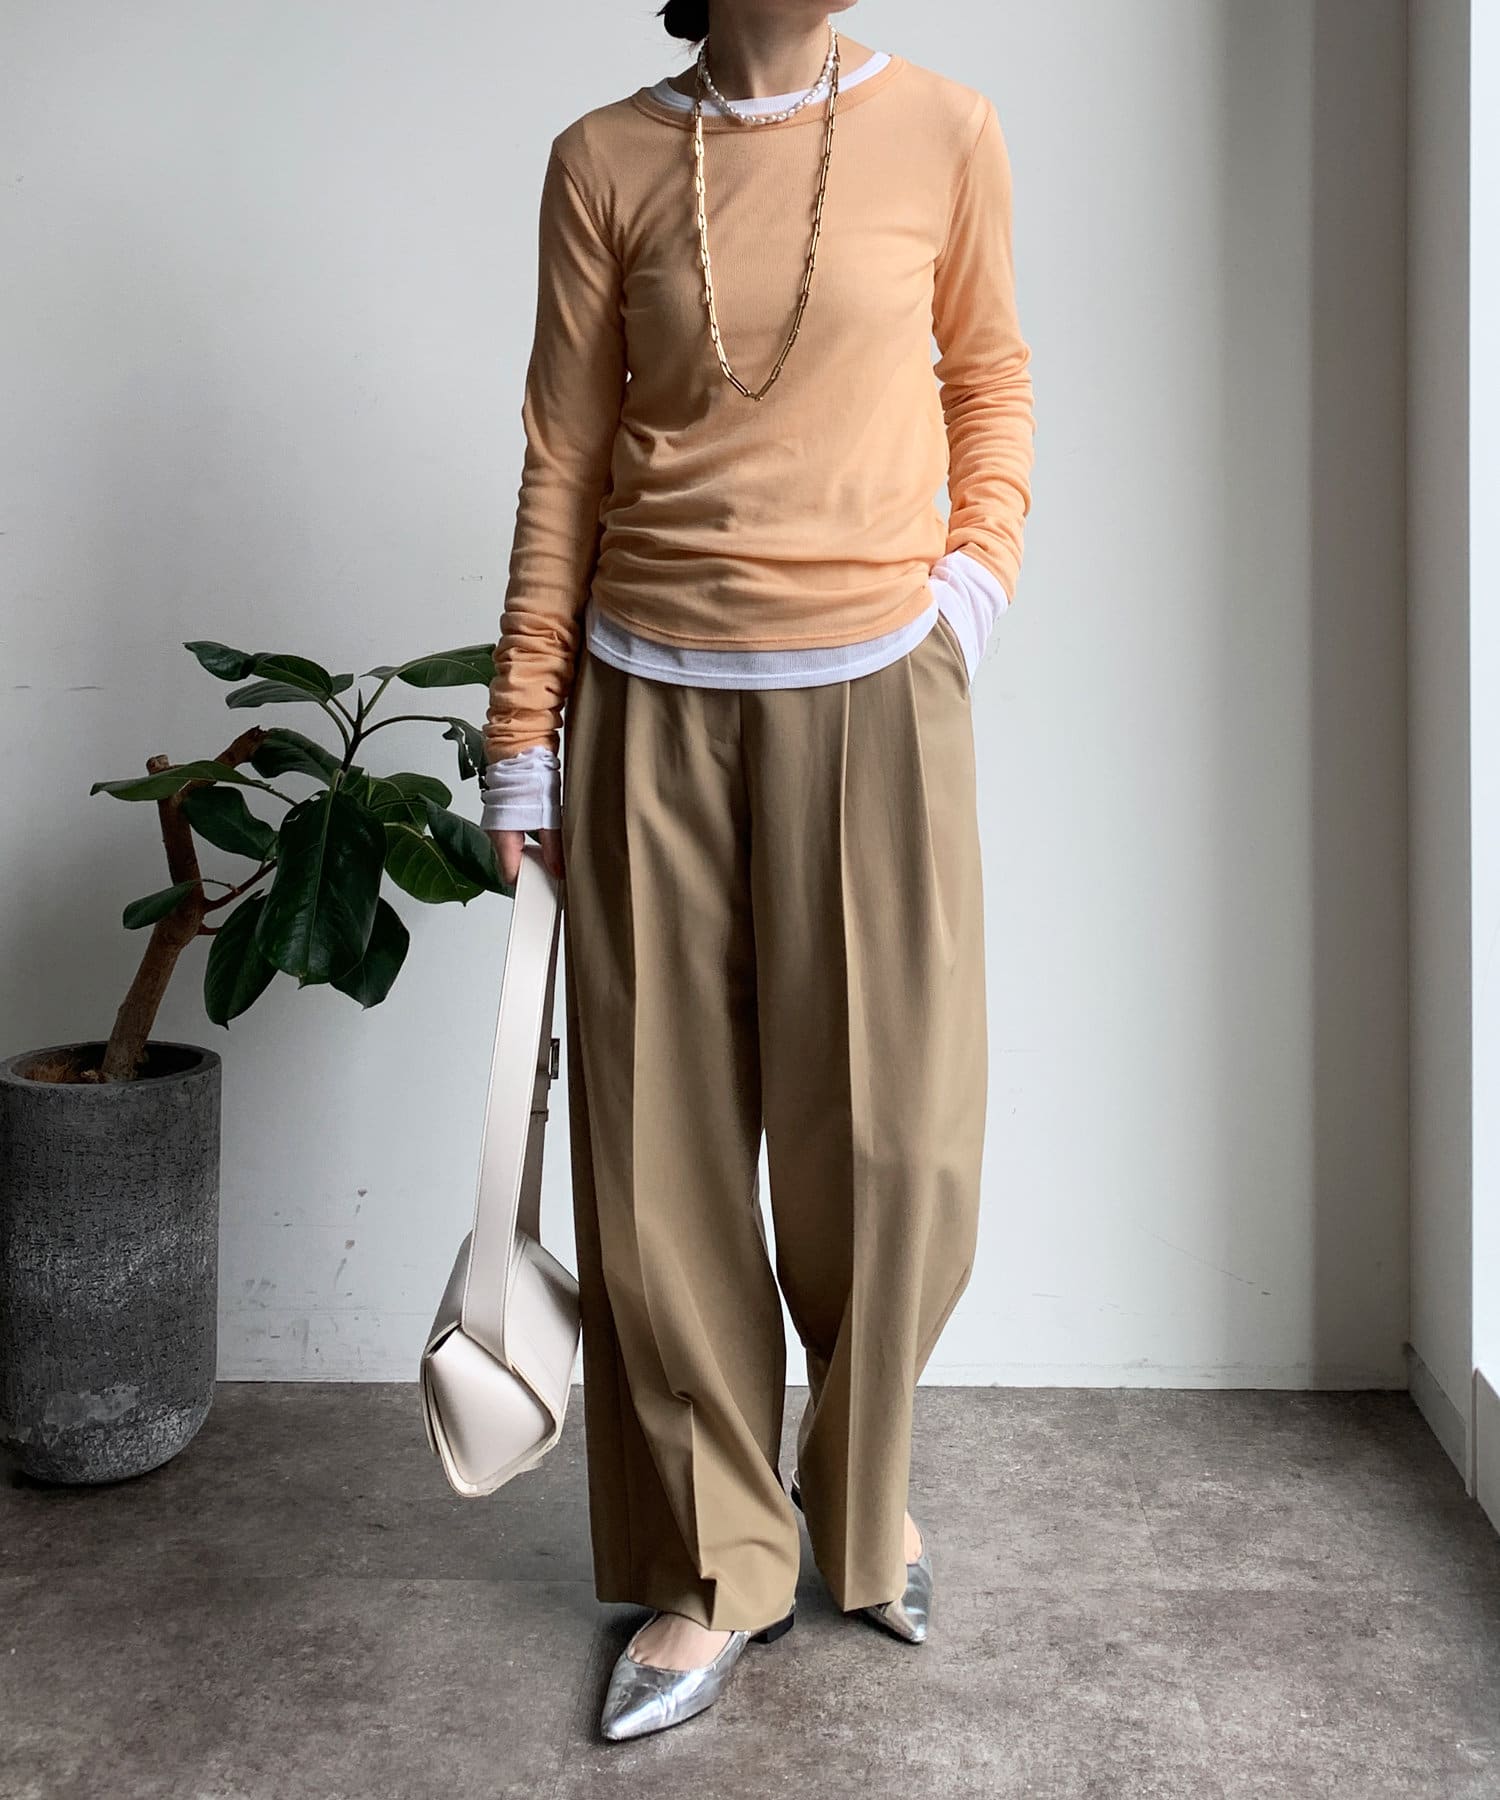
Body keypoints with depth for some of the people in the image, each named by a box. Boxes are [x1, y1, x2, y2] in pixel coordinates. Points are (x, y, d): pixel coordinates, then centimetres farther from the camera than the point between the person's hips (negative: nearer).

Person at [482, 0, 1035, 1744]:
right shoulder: (604, 160, 3)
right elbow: (563, 461, 4)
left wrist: (978, 564, -1)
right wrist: (522, 738, 3)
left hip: (874, 698, 0)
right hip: (654, 707, 1)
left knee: (887, 1138, 1)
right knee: (661, 1151, 3)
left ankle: (862, 1486, 31)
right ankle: (715, 1568, 21)